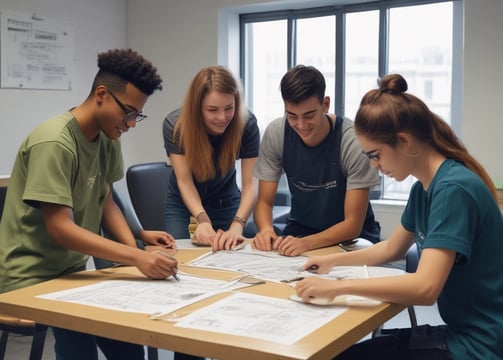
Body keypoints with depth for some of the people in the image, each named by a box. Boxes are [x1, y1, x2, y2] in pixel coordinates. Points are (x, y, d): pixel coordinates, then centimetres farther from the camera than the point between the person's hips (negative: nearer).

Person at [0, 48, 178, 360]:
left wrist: (136, 247, -8)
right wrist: (136, 257, -33)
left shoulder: (108, 138, 3)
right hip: (31, 278, -7)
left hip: (72, 271, 7)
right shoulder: (54, 143, -22)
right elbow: (60, 229, -26)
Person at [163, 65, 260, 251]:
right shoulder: (175, 125, -26)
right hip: (182, 204, 0)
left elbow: (250, 182, -29)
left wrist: (237, 225, -45)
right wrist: (202, 219, -44)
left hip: (226, 204, 1)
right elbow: (184, 181, -27)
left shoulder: (247, 124, -26)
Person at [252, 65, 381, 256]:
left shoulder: (353, 141, -23)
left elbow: (353, 224, -20)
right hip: (300, 228, 3)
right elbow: (264, 201, -6)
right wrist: (266, 229, -29)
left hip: (352, 236, -3)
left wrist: (306, 243, -36)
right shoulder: (276, 133, -13)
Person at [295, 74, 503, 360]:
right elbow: (392, 248, 22)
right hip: (458, 331, 8)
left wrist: (339, 286, -27)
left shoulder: (454, 188, -23)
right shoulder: (423, 187, 5)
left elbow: (425, 287, -32)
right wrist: (333, 260, 14)